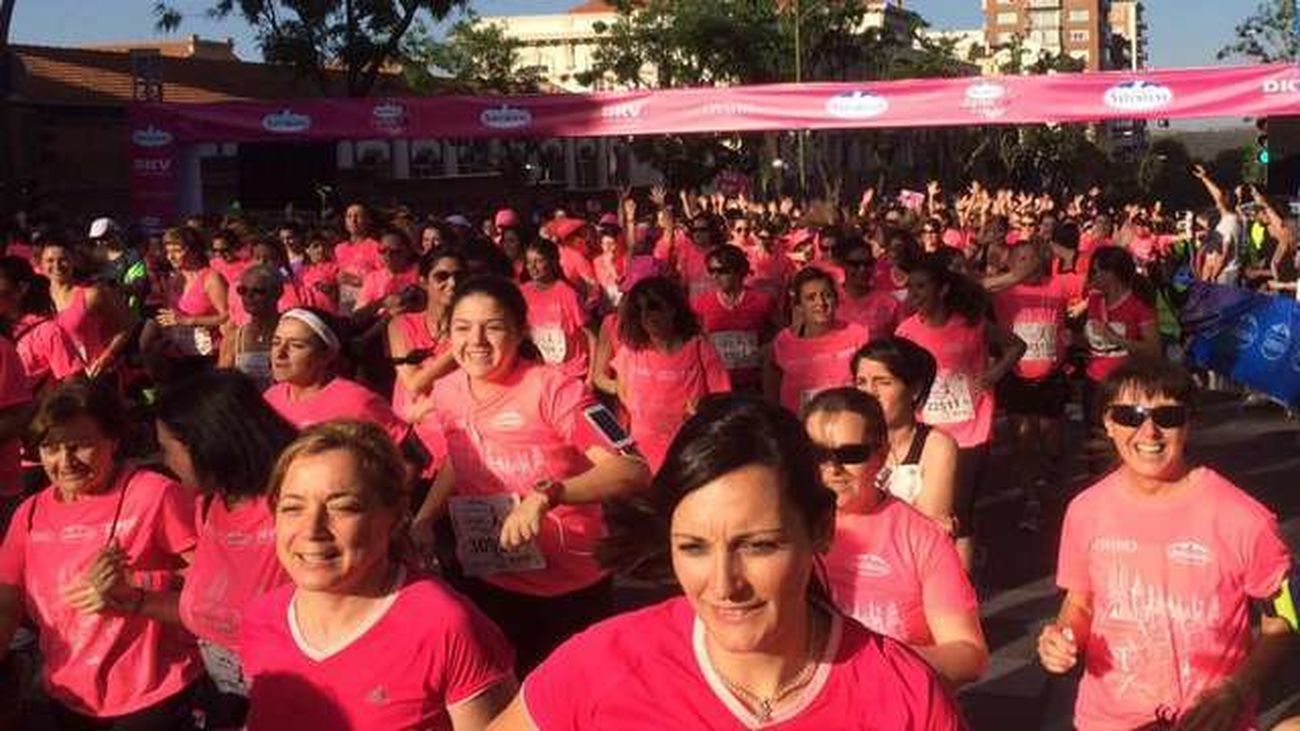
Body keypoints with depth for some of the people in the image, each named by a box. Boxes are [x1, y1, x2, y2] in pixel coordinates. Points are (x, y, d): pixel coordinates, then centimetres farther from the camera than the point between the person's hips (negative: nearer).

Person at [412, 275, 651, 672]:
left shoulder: (553, 389, -21)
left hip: (570, 590, -4)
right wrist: (424, 519, 3)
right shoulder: (446, 393, -4)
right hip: (482, 582, 4)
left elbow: (633, 471, -29)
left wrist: (546, 495, -39)